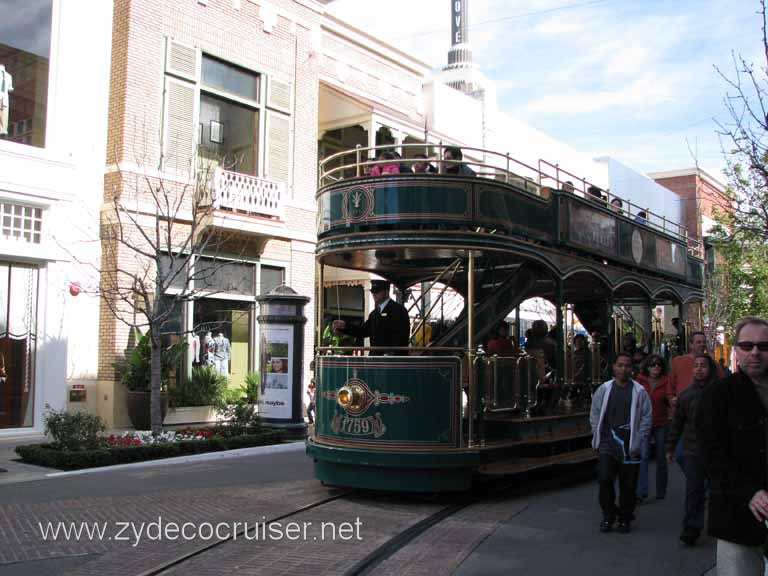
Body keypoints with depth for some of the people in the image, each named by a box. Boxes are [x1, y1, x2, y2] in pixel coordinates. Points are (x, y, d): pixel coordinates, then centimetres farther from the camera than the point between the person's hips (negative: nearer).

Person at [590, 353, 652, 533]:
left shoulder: (639, 391, 3)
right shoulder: (604, 389, 7)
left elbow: (646, 418, 2)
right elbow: (594, 414, 12)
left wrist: (638, 442, -5)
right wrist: (598, 437, 4)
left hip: (630, 446, 0)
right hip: (607, 444, 0)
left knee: (628, 484, 6)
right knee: (605, 478, -11)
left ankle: (625, 518, 24)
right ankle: (608, 514, 10)